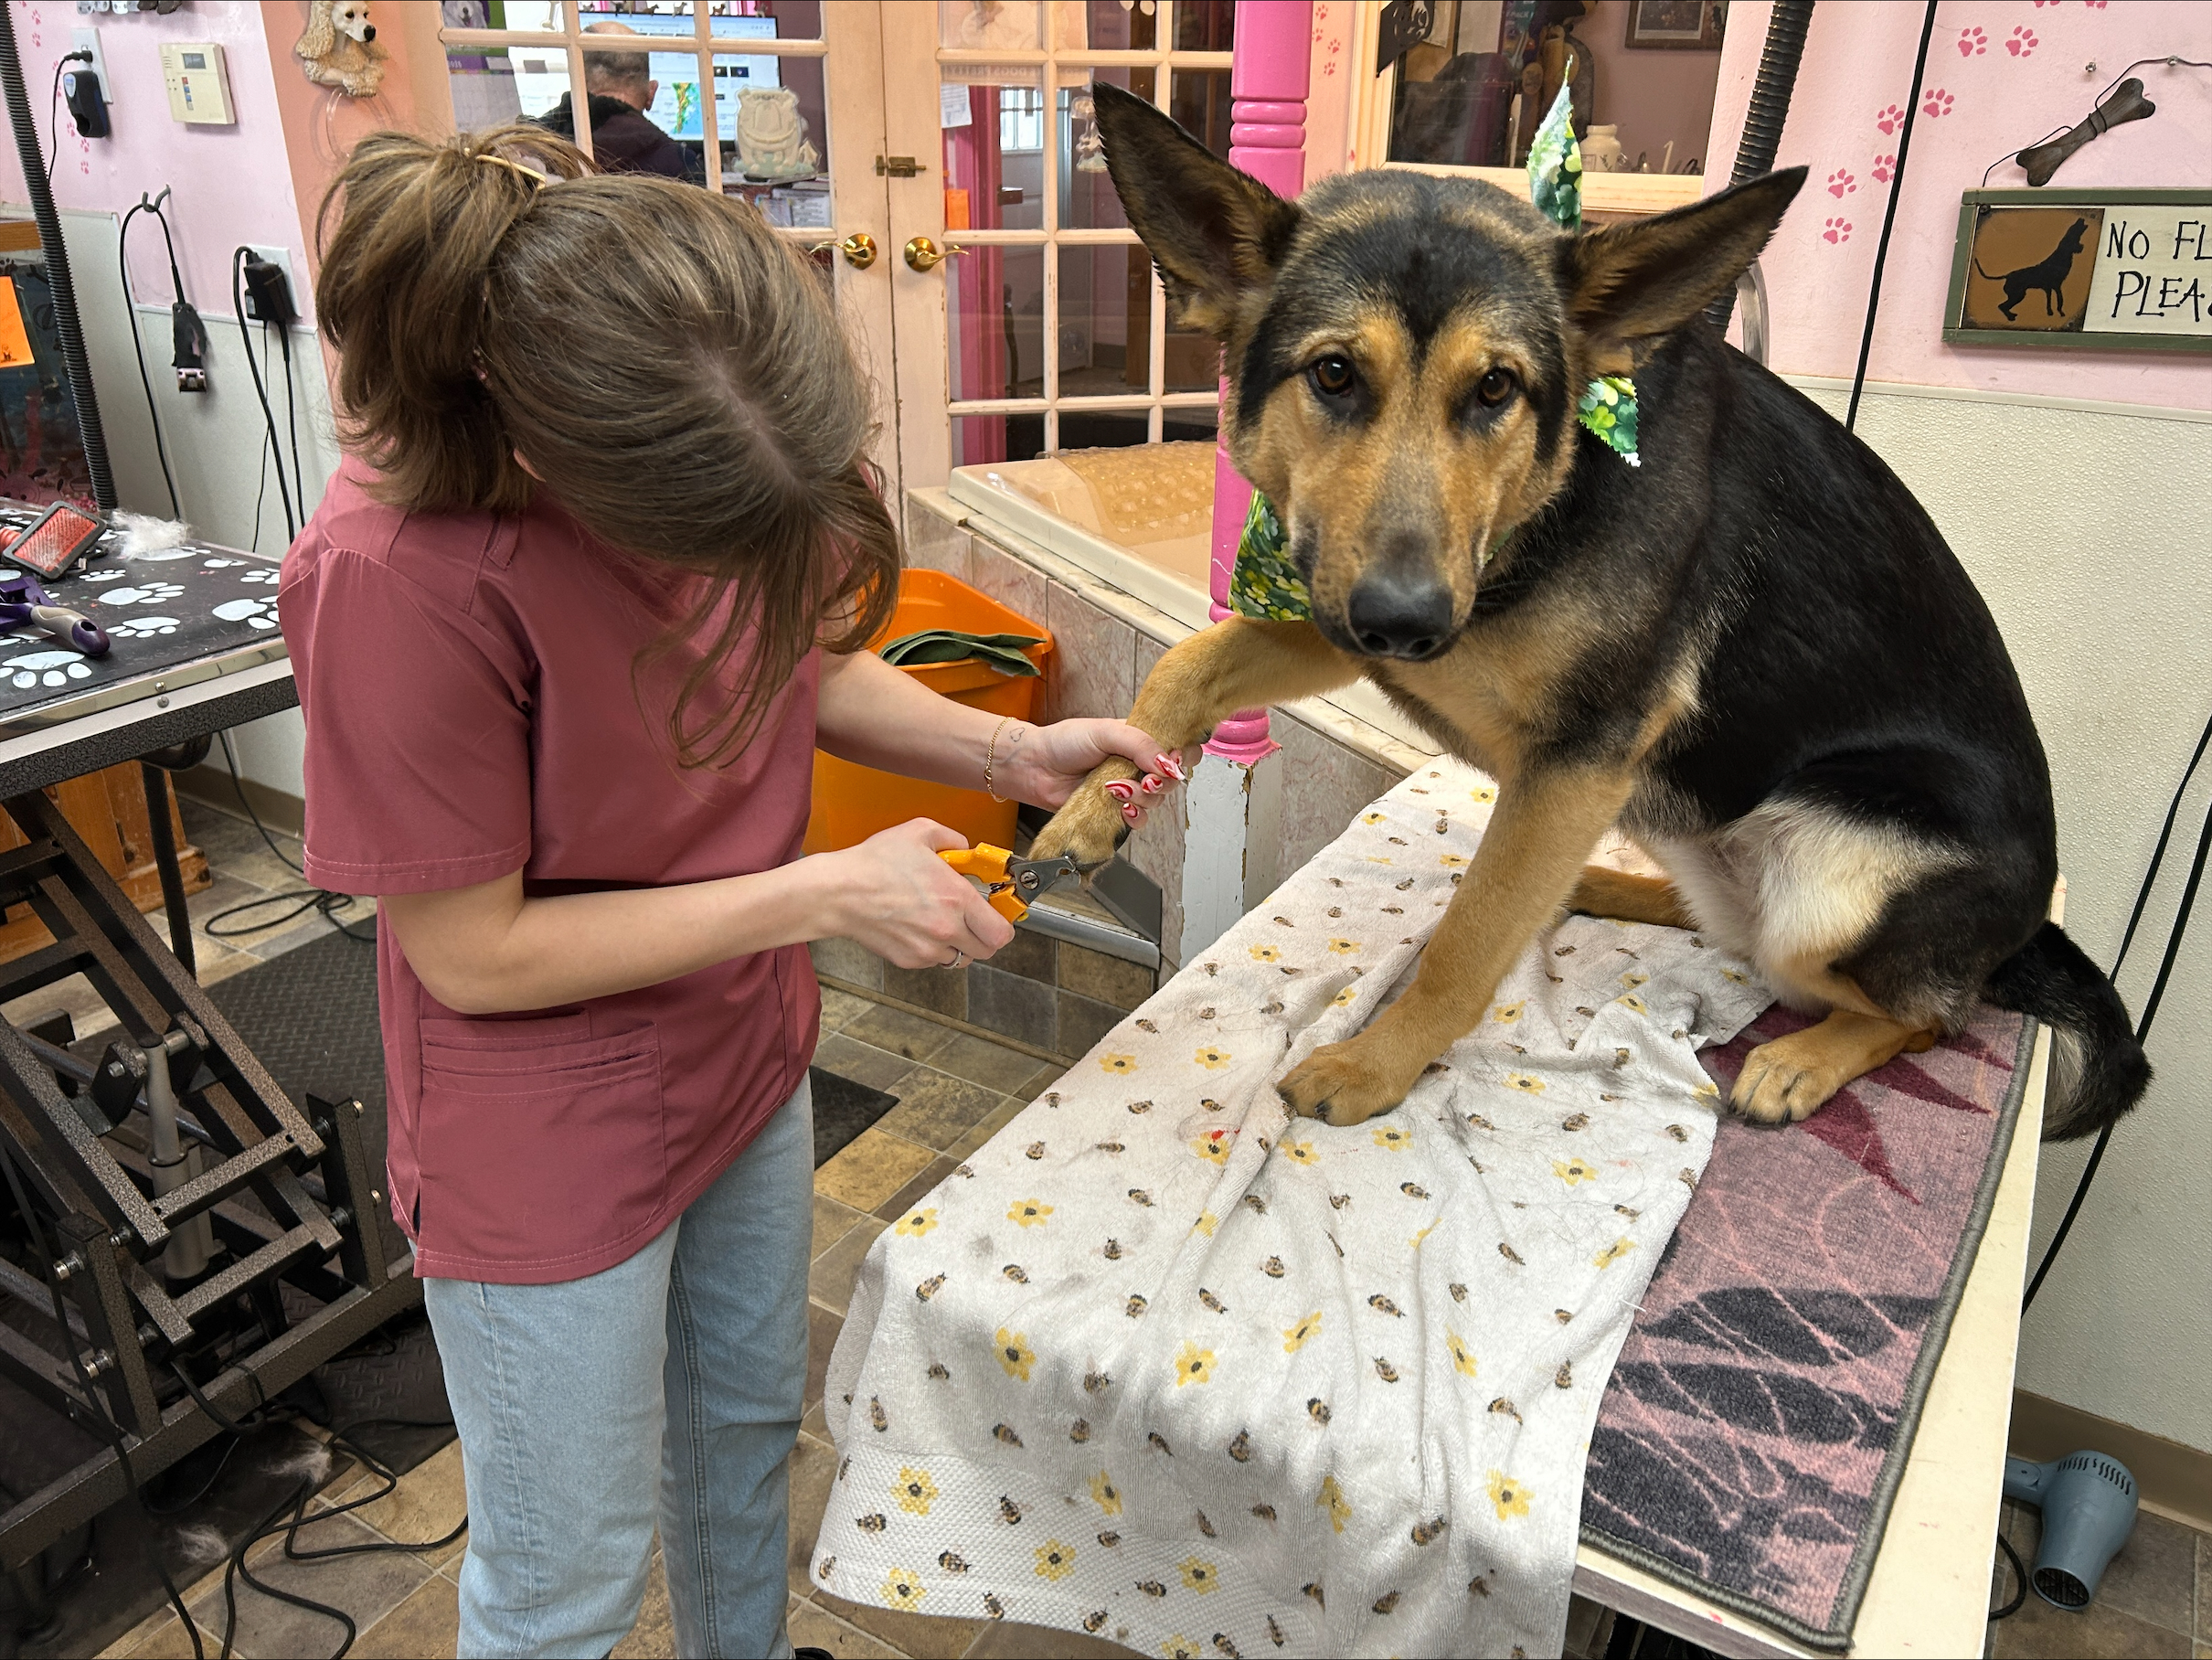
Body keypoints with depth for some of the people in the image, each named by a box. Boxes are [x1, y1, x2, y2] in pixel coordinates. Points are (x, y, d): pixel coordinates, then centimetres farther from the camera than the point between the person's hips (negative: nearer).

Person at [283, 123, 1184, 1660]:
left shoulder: (735, 441, -15)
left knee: (750, 1419, 29)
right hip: (550, 1151, -6)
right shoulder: (395, 571, -33)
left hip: (745, 1055, 6)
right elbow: (476, 953, -23)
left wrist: (1013, 752, -14)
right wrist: (824, 895, -25)